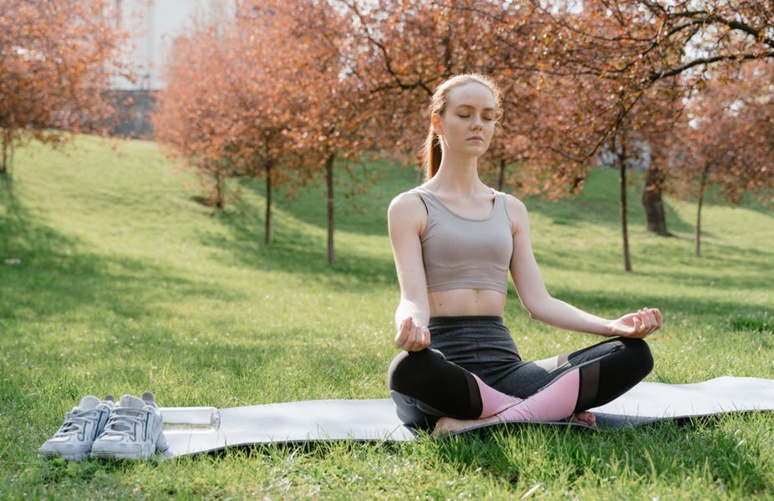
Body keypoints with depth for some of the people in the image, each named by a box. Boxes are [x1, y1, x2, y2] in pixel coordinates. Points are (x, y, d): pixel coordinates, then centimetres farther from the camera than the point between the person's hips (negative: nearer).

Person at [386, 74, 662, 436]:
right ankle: (551, 410, -26)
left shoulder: (511, 210, 19)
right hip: (444, 367, -4)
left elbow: (538, 301, 10)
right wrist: (410, 328, -34)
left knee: (633, 353, -18)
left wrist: (612, 326, -7)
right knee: (407, 370, -43)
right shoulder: (410, 207, 5)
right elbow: (413, 300, -8)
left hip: (504, 365, 5)